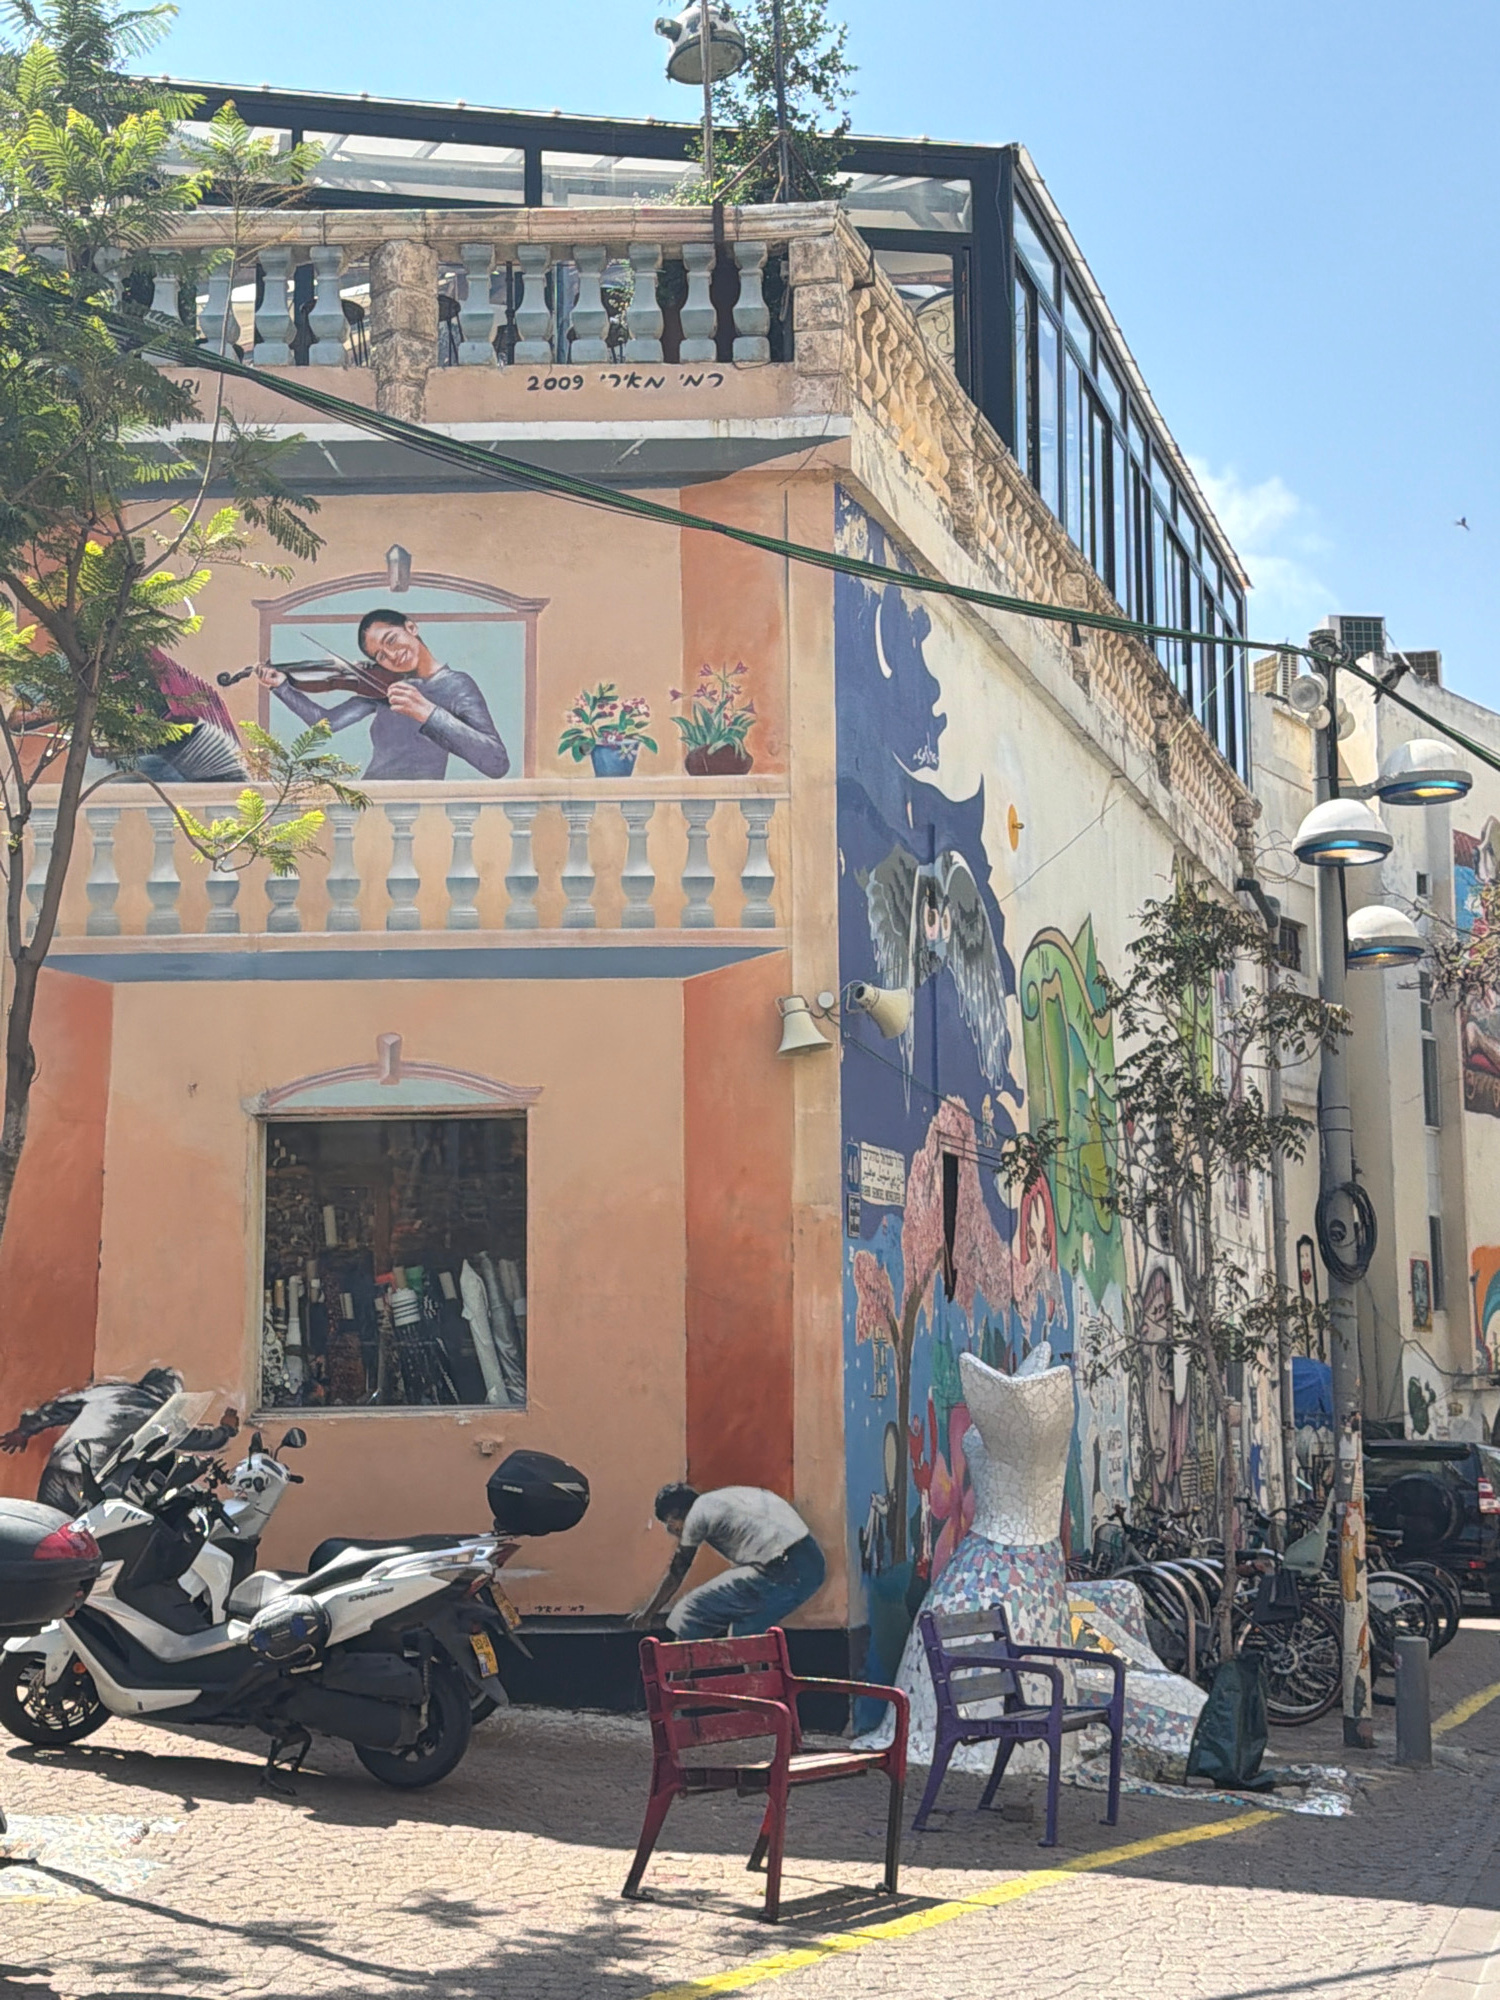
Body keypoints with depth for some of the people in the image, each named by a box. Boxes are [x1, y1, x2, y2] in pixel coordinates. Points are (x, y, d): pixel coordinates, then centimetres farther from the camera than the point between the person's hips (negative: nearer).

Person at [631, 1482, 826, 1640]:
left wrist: (648, 1613, 29)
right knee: (744, 1630, 25)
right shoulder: (724, 1498, 27)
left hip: (783, 1572, -9)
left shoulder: (698, 1513, 4)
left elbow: (676, 1575, 14)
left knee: (689, 1615, 2)